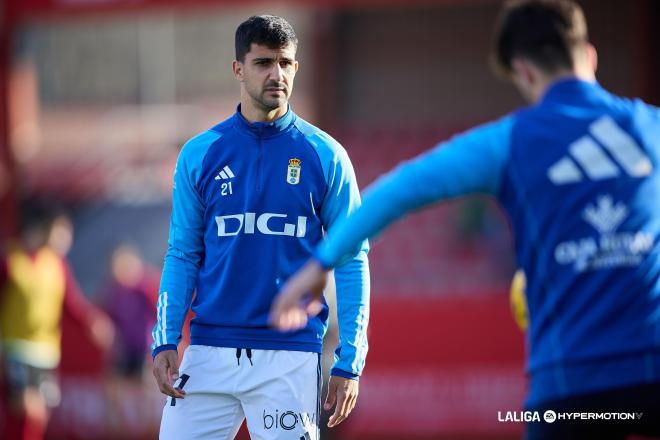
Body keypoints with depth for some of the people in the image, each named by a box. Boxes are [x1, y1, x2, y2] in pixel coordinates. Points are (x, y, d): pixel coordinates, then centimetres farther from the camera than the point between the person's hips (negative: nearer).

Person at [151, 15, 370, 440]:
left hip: (291, 355, -2)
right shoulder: (200, 154, 7)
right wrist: (165, 341, -2)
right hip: (208, 353, 2)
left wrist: (349, 363, -4)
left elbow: (352, 260, 2)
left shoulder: (325, 156, 1)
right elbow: (183, 254, 10)